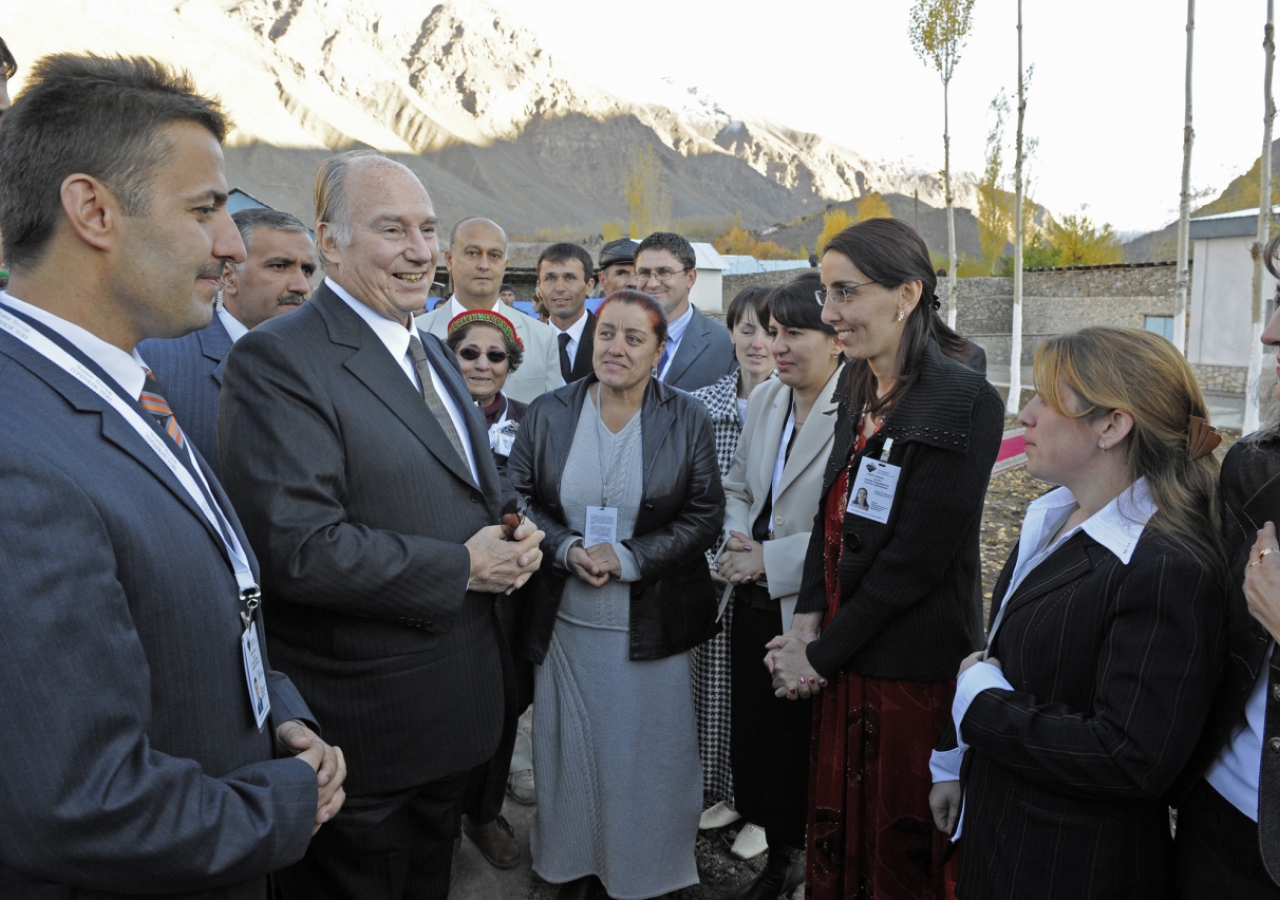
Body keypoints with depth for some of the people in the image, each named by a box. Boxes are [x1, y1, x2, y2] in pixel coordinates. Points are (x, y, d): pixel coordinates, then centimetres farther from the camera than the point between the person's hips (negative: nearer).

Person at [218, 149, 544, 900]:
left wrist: (515, 535, -3)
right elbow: (296, 547, -29)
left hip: (457, 705, 8)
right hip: (364, 722, -8)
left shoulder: (433, 350, 10)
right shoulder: (277, 360, -20)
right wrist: (462, 568, -22)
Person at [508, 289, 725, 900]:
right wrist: (566, 548, -16)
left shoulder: (687, 419, -3)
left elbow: (705, 514, -6)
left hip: (654, 622, -1)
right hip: (566, 620, 2)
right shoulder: (547, 415, 1)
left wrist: (629, 558, -17)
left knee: (649, 751, 11)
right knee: (571, 747, 14)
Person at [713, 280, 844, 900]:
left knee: (806, 750, 8)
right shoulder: (764, 400, 7)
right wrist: (738, 541, -2)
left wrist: (771, 559, -17)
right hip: (754, 604, 7)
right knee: (755, 740, 17)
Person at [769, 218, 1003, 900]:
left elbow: (919, 556, -20)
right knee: (833, 829, 20)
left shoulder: (964, 402, -18)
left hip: (913, 667, -7)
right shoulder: (857, 385, 6)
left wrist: (823, 653, -13)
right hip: (841, 660, 7)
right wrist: (806, 622, -1)